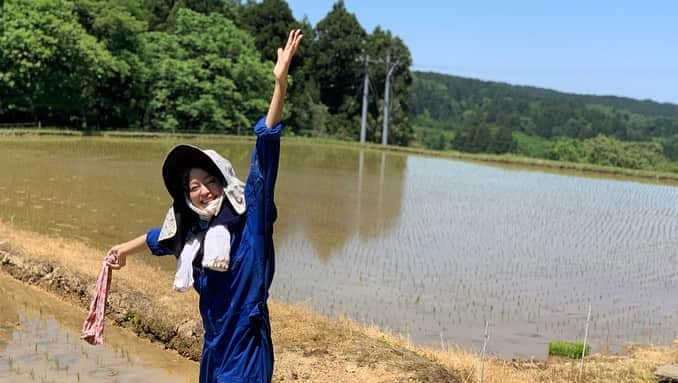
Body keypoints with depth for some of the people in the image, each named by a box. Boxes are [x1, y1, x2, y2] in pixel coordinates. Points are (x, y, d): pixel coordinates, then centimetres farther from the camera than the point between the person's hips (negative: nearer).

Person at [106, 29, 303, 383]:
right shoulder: (191, 230, 7)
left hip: (245, 342, -6)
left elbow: (265, 150, -19)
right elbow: (160, 238, 31)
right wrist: (126, 248, 51)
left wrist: (280, 81, -27)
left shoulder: (249, 213, -10)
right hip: (214, 343, 6)